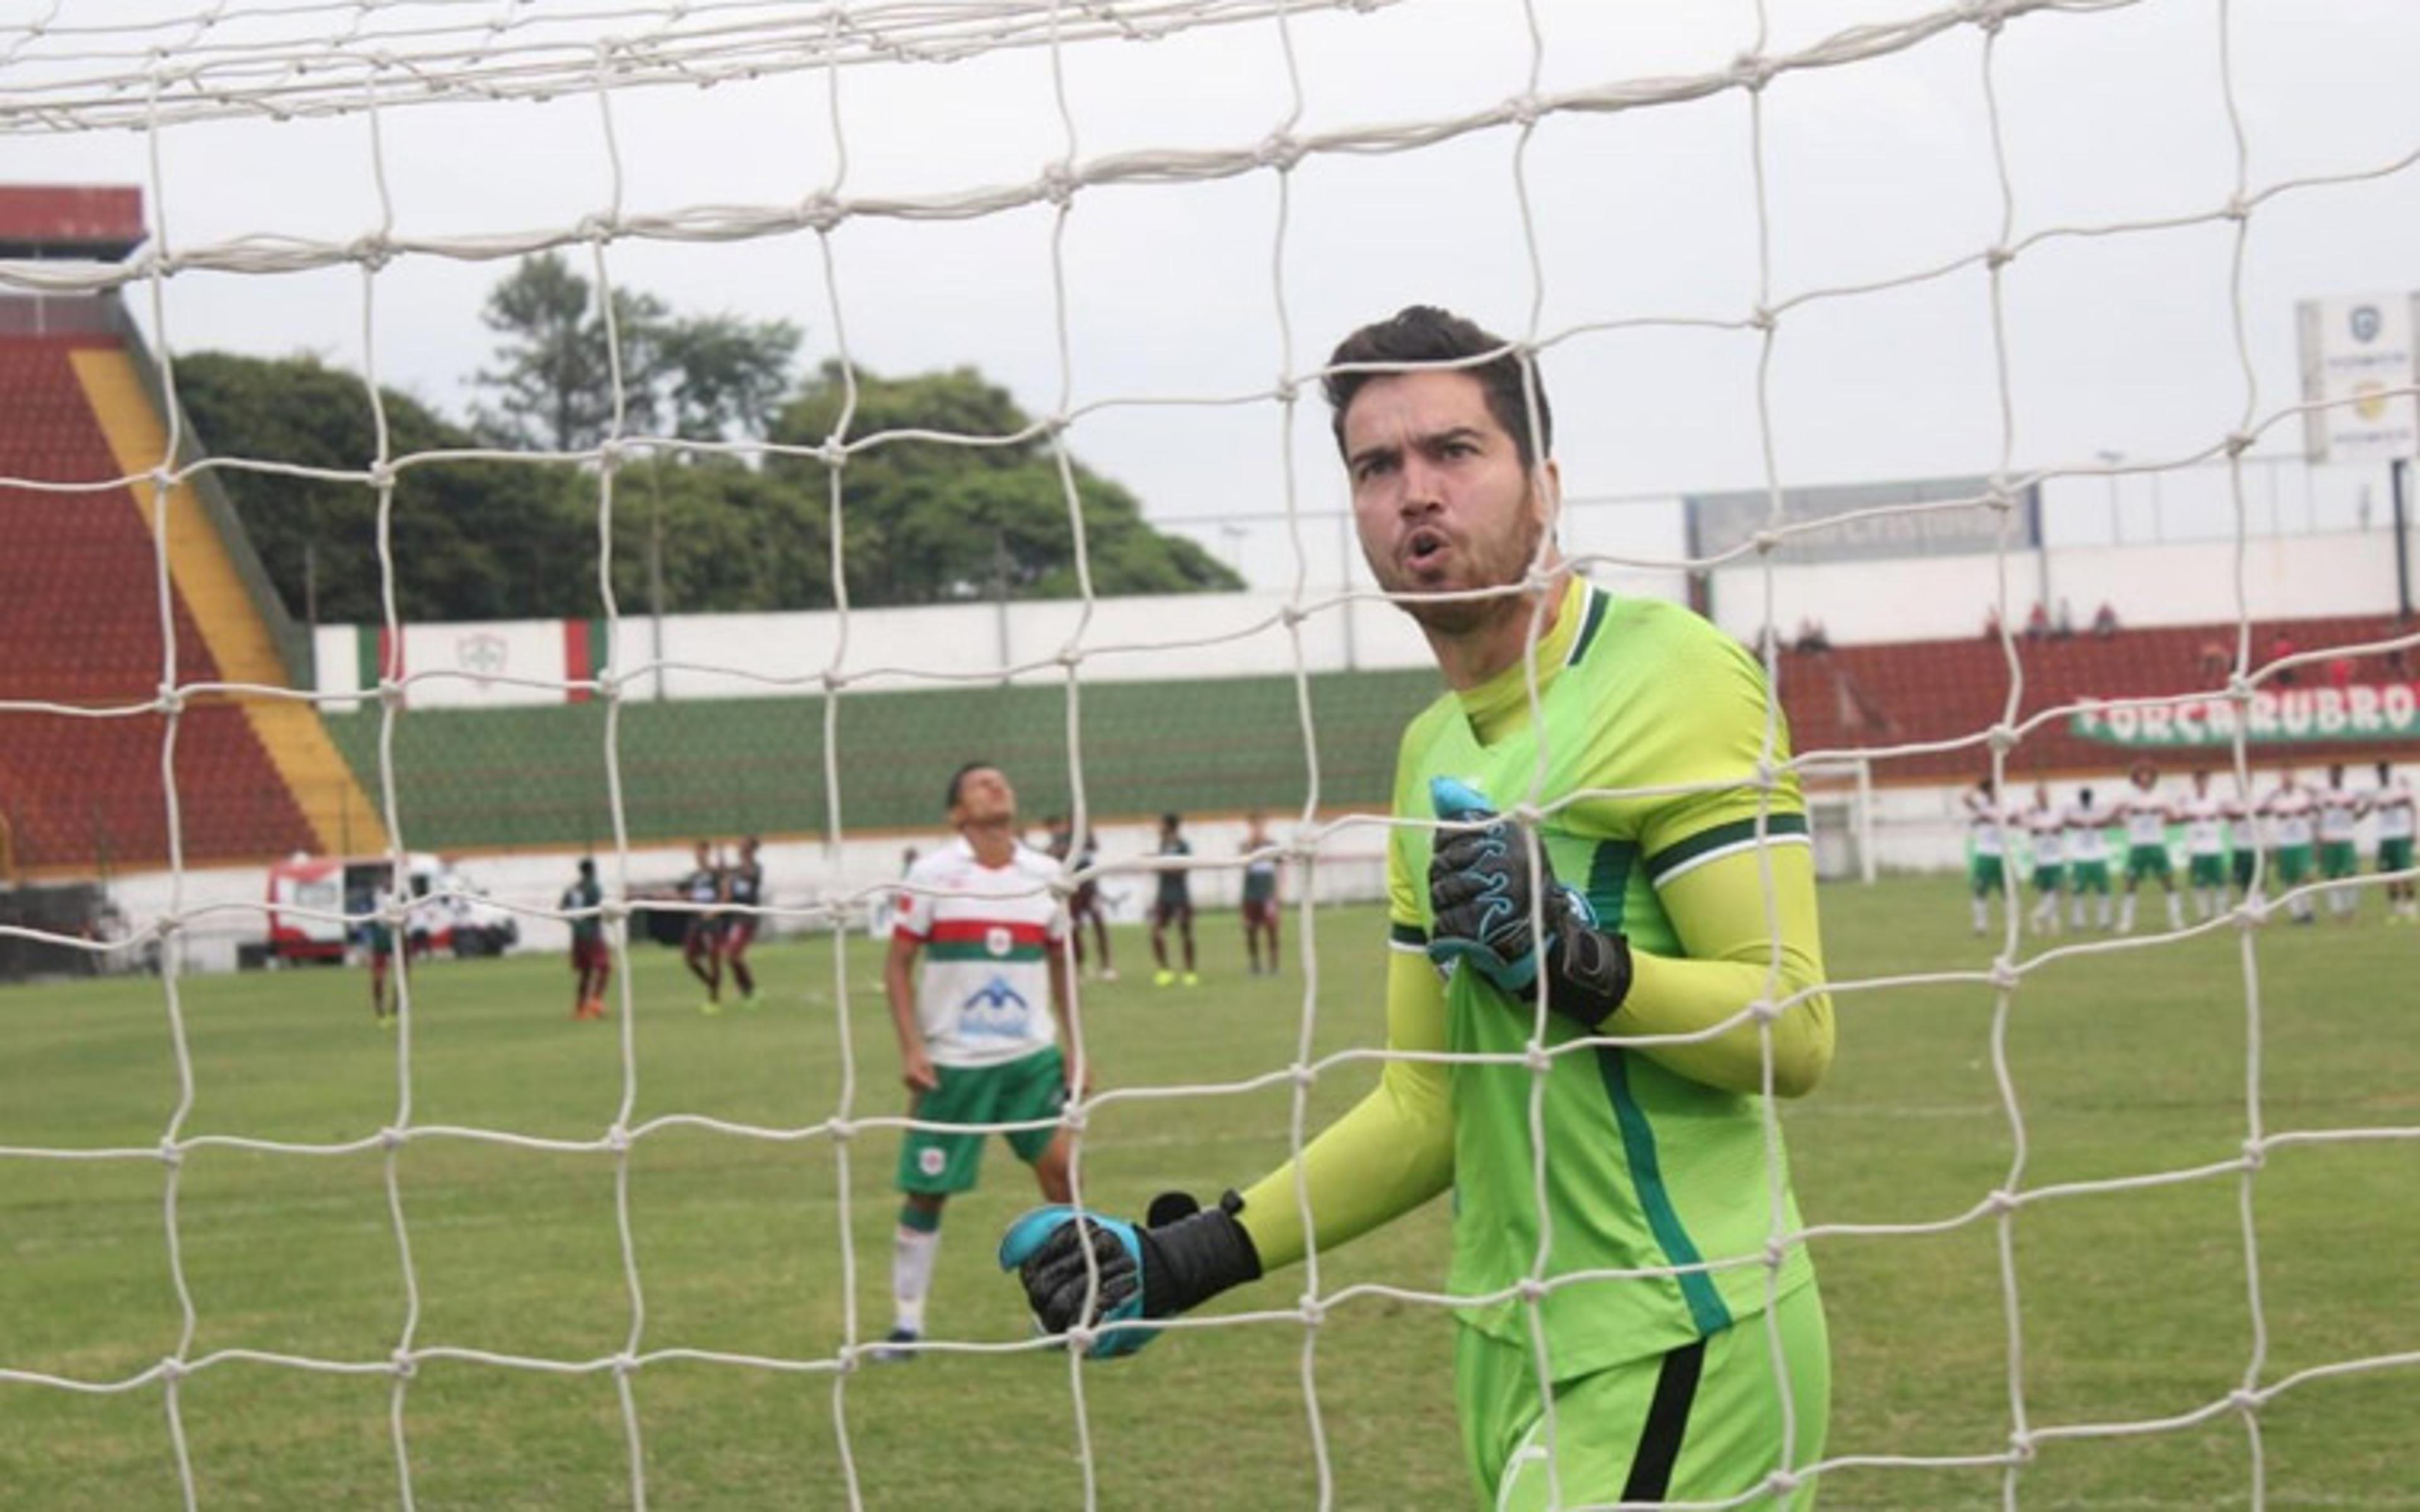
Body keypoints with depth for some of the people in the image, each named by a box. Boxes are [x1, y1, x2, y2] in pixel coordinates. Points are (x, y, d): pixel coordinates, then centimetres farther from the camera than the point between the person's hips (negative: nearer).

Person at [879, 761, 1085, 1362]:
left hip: (1031, 1057, 2)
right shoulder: (932, 876, -4)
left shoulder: (1045, 875, 4)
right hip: (950, 1063, -2)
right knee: (924, 1194, 1)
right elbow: (898, 965, -1)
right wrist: (910, 1048, -10)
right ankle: (906, 1325, 13)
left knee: (1062, 1172, -8)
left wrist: (1076, 1047, 9)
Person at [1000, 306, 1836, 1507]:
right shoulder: (1430, 754, 16)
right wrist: (1185, 1260, 12)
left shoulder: (1672, 678, -9)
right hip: (1516, 1352, 8)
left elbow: (1793, 1030, -15)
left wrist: (1579, 965, -29)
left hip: (1672, 1348, -8)